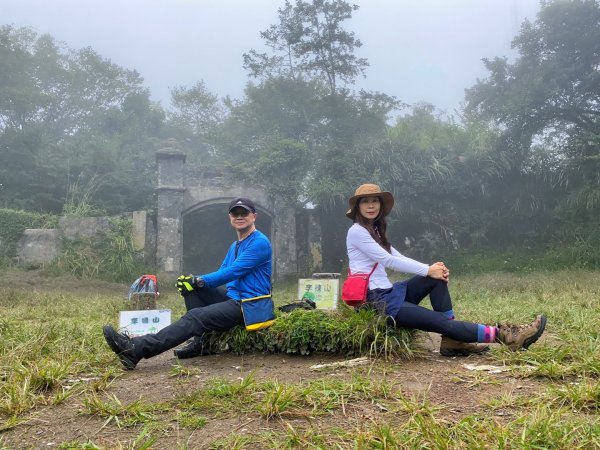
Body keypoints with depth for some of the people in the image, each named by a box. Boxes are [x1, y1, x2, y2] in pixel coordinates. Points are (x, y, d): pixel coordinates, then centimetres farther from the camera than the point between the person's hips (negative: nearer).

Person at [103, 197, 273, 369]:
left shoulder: (260, 243, -11)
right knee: (191, 287, 1)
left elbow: (232, 272, -18)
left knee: (195, 317, -24)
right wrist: (194, 281, -5)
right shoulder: (235, 246, 20)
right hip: (233, 296, 9)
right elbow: (222, 273, 14)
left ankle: (134, 350, -30)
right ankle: (201, 341, -4)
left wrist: (197, 281, -14)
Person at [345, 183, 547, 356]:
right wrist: (427, 270, -13)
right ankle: (502, 335, -17)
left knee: (438, 278, -5)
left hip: (389, 292, 8)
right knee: (440, 321, -15)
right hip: (376, 300, -8)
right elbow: (388, 260, -15)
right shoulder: (356, 231, -9)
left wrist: (431, 269, -6)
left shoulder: (375, 231, 18)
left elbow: (400, 258, 11)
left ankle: (452, 341, -8)